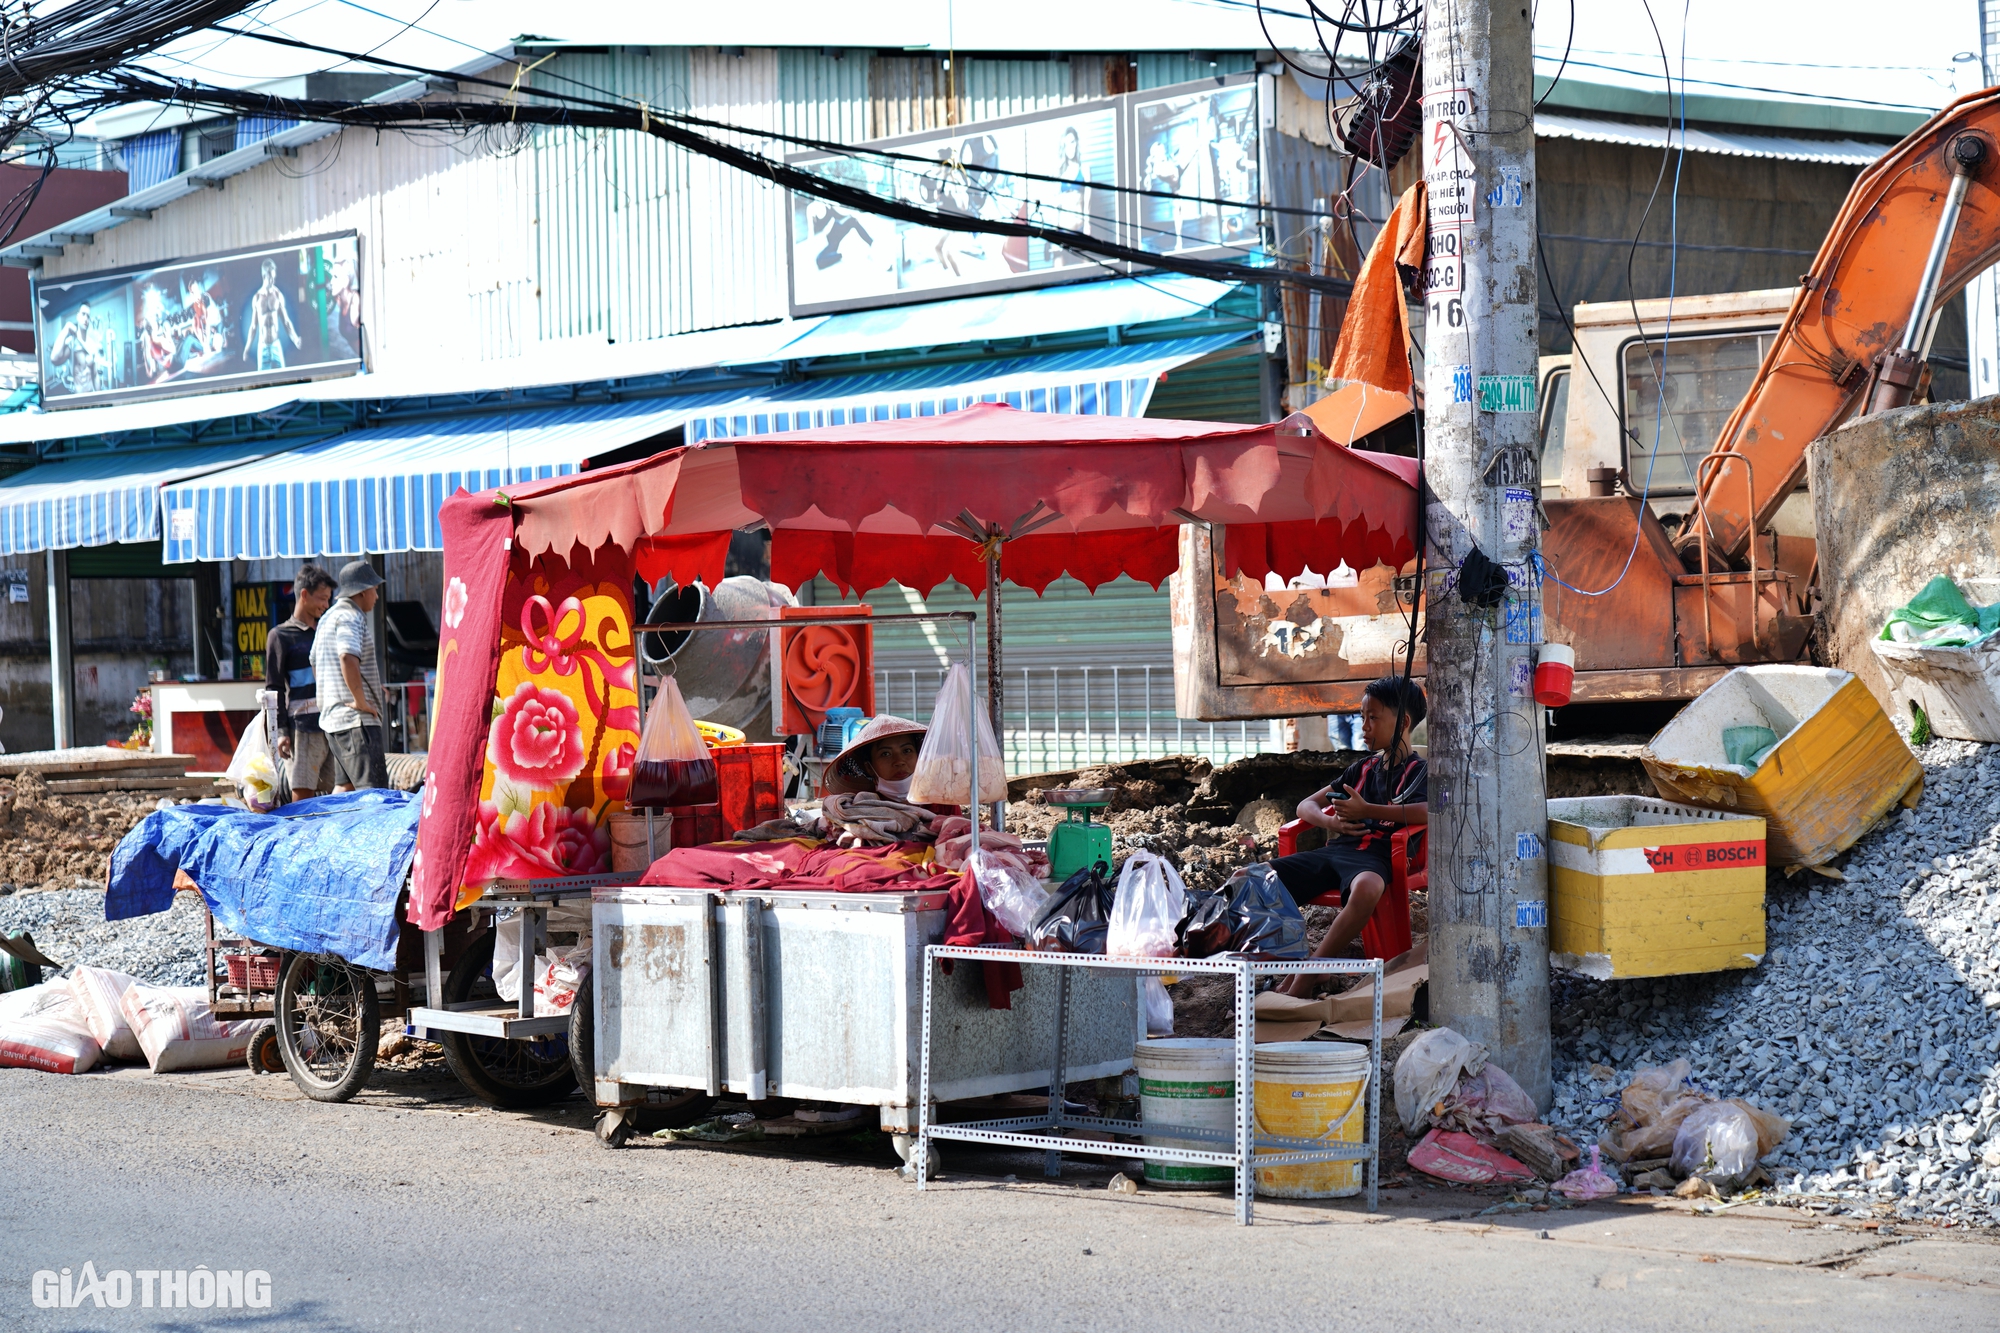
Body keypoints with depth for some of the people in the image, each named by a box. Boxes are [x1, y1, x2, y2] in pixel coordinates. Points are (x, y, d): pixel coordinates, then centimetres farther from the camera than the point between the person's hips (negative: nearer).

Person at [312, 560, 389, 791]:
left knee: (344, 786, 13)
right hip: (356, 720, -10)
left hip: (332, 717, 10)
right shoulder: (350, 616, -12)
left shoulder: (328, 617, 21)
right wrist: (361, 701, -22)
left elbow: (314, 662, 28)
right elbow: (347, 658, -28)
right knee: (372, 790, -15)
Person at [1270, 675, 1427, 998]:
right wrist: (1332, 822, 3)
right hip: (1333, 850, 7)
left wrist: (1366, 810, -15)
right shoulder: (1362, 770, 25)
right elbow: (1306, 806, 27)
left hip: (1374, 856, -7)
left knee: (1366, 887, -45)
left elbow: (1429, 812, -17)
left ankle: (1302, 984, -39)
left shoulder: (1419, 771, 7)